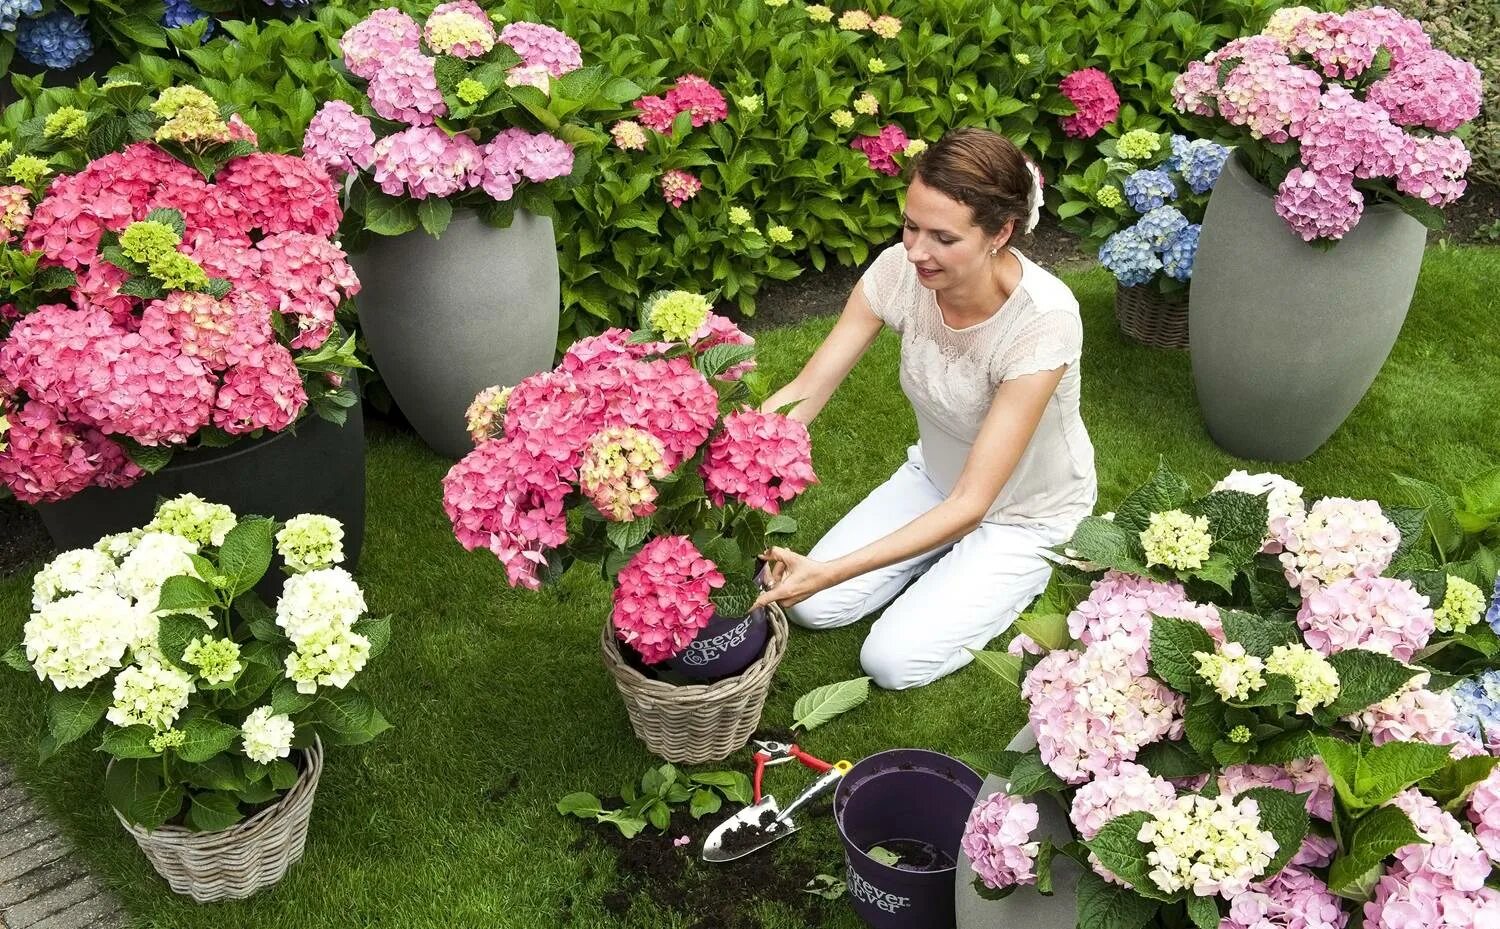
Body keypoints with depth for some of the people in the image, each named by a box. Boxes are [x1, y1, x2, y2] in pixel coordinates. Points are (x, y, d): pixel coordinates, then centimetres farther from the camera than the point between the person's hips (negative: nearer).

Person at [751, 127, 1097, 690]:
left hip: (1025, 512, -4)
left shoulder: (1044, 319, -37)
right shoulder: (900, 270, -23)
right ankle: (952, 561, 19)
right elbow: (803, 394, -18)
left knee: (893, 661, -11)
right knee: (811, 608, -4)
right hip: (935, 478, 5)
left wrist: (829, 573, -43)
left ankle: (1020, 577, 13)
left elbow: (970, 504, -36)